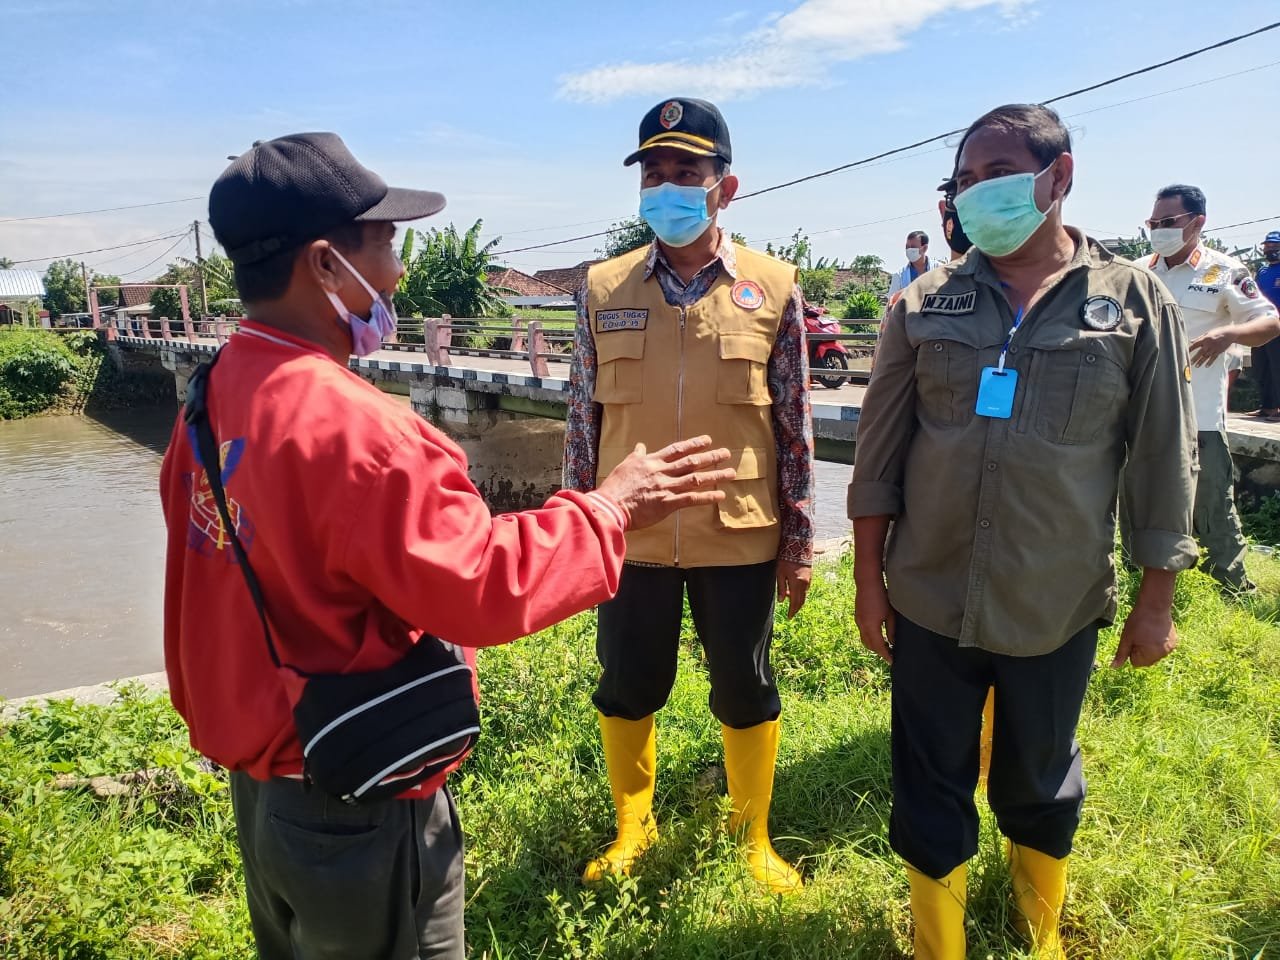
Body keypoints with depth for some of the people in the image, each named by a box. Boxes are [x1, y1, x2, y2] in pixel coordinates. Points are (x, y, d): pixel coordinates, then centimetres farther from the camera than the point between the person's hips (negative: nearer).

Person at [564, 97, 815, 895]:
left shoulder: (773, 288, -4)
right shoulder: (603, 288, 0)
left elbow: (795, 427, 0)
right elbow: (583, 419, 5)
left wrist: (799, 542, 1)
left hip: (739, 539, -1)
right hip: (629, 537, 1)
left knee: (746, 692, 14)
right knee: (628, 687, 15)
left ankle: (755, 836, 39)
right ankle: (632, 824, 41)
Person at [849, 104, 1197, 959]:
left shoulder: (1137, 302, -2)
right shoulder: (925, 304, 0)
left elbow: (1165, 461, 0)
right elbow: (880, 449, 2)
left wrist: (1157, 601, 1)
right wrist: (869, 578, 1)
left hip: (1058, 608, 0)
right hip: (930, 600, 1)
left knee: (1041, 784, 19)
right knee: (931, 788, 11)